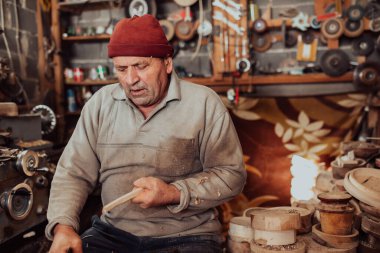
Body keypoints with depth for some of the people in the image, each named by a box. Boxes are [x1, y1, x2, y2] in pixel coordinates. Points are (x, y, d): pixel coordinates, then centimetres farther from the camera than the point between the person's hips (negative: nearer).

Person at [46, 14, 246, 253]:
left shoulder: (204, 103, -8)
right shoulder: (100, 104, 2)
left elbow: (231, 173, -5)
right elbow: (74, 173, 3)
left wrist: (175, 194, -18)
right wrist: (63, 225, -13)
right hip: (112, 232, 3)